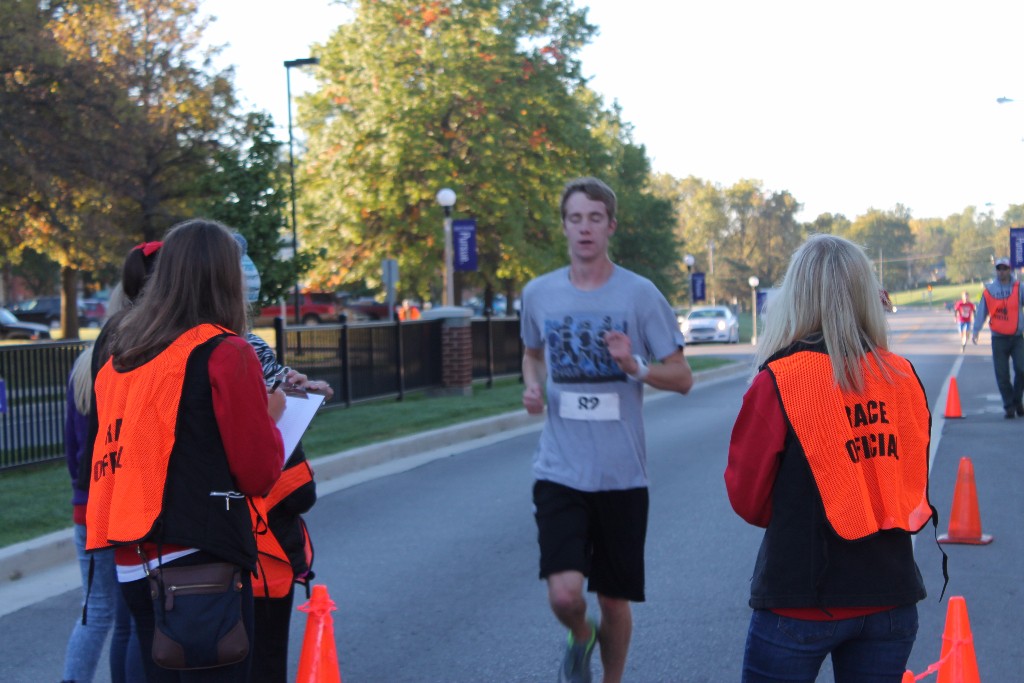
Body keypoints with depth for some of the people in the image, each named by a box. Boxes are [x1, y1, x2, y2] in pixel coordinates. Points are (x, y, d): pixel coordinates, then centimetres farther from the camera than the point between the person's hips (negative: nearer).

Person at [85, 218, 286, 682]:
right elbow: (259, 473, -8)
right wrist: (269, 416, 11)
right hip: (198, 557, -7)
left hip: (131, 561, 7)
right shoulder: (226, 353, -8)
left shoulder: (121, 357, 10)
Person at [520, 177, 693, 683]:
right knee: (564, 595, -15)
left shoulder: (639, 294, -5)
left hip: (622, 475, -1)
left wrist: (636, 366, -21)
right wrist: (532, 386, 1)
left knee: (614, 600, 10)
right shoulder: (538, 293, 3)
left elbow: (682, 378, -2)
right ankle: (580, 638, 21)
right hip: (560, 471, 1)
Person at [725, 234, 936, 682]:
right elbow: (915, 490, 10)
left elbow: (747, 499, -5)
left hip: (802, 603, -3)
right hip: (892, 597, 4)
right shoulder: (904, 377, -2)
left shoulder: (778, 381, -13)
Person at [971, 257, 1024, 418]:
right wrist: (976, 330, -5)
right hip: (998, 338, 1)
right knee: (1002, 375, 0)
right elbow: (981, 311, 5)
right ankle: (1009, 407, 11)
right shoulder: (989, 290, 4)